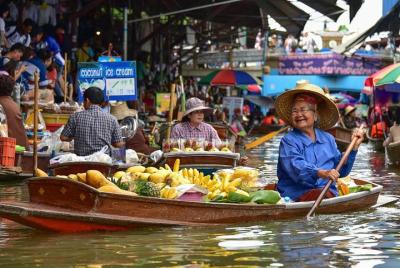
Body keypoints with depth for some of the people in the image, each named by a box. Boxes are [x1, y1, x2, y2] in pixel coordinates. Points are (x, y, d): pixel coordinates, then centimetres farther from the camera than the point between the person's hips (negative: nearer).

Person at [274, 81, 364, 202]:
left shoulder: (328, 139, 20)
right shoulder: (288, 141, 4)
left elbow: (341, 170, 24)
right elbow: (295, 167, -16)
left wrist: (354, 147, 14)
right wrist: (321, 173, -32)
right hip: (297, 195, -5)